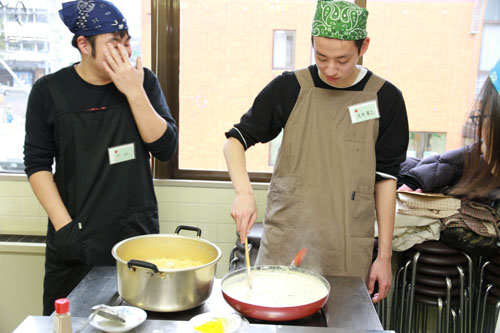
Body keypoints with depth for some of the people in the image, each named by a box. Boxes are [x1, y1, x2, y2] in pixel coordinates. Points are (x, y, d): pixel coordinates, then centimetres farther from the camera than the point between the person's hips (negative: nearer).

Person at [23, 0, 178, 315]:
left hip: (137, 232, 1)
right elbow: (37, 163, 0)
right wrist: (63, 225, -8)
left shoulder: (143, 81, 1)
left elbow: (166, 148, -7)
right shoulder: (50, 91, -2)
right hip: (75, 241, 0)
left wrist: (134, 91, -16)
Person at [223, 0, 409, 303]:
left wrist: (385, 255, 2)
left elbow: (386, 179, 3)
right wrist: (244, 192, -17)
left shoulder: (385, 99, -1)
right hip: (284, 246, 0)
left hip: (349, 254, 0)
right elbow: (236, 139, 2)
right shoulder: (289, 88, -2)